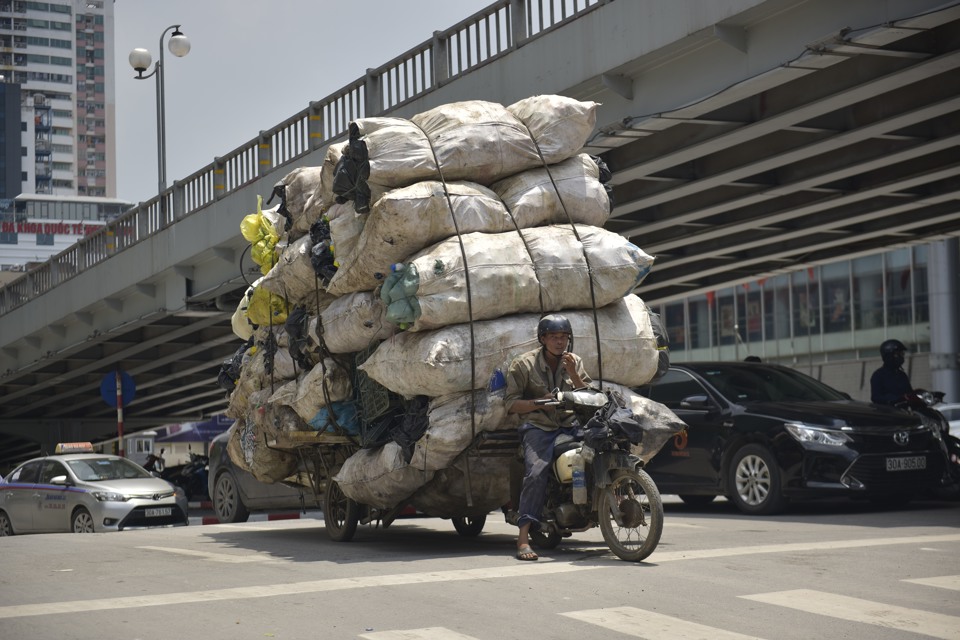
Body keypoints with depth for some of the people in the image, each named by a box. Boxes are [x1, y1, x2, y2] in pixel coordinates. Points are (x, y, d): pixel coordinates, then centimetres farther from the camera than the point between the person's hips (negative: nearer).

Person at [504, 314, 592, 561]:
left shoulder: (574, 362, 16)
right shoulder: (524, 364, 4)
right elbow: (511, 403, 0)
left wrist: (573, 374, -6)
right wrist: (541, 403, -15)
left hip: (570, 427, 4)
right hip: (538, 428, -4)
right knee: (536, 474, -27)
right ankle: (523, 538, -31)